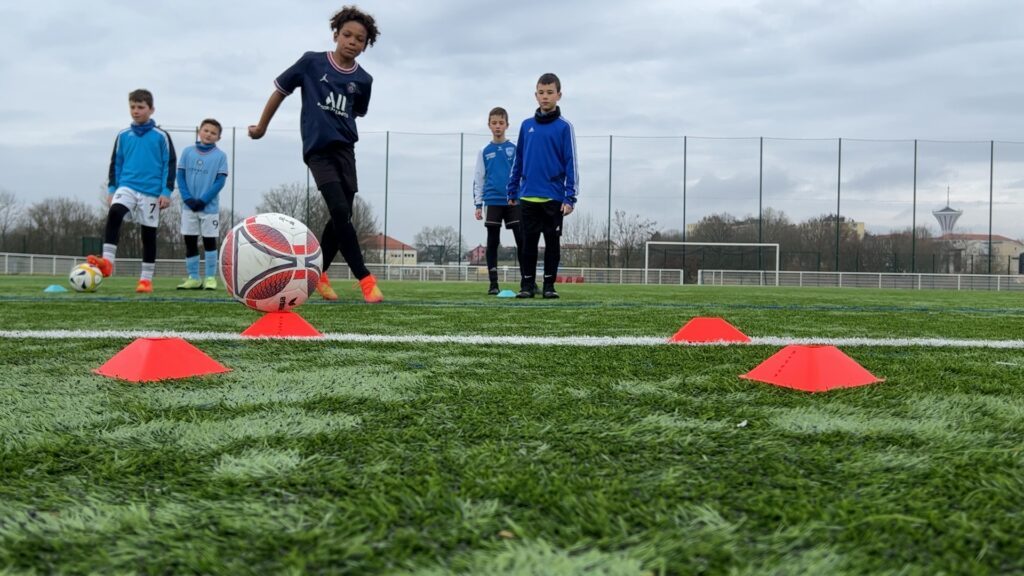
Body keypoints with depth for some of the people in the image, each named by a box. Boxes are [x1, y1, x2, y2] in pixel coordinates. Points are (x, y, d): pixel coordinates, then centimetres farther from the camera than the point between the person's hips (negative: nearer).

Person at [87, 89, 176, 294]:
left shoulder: (161, 136, 0)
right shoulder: (123, 136, 9)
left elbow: (170, 164, 1)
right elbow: (116, 164, 15)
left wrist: (166, 192, -6)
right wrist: (111, 189, 9)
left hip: (151, 192, -2)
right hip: (127, 187, 2)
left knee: (148, 233, 4)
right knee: (114, 214, -27)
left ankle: (146, 279, 11)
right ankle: (107, 261, -29)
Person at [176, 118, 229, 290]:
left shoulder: (220, 155, -3)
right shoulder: (188, 152, 4)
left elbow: (220, 181, -7)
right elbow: (180, 176, 3)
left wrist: (203, 200, -14)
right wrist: (188, 198, -10)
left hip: (209, 207, -3)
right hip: (189, 206, 3)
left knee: (209, 241, 1)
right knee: (190, 242, 5)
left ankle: (210, 278, 7)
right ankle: (193, 278, 13)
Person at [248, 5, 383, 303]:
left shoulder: (363, 80, 4)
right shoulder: (312, 62, -3)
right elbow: (281, 90, 8)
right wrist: (261, 127, 17)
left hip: (345, 149, 4)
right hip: (318, 149, -4)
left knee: (341, 217, 6)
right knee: (340, 212, -18)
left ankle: (317, 274, 26)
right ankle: (365, 280, -18)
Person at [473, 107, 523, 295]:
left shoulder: (515, 149, 6)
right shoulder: (485, 152, 8)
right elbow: (478, 179, 9)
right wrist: (478, 204, 2)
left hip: (514, 201, 0)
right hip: (492, 202, 1)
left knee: (522, 241, -5)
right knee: (493, 242, 2)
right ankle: (493, 283, 7)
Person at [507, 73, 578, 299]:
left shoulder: (564, 127, -2)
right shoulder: (526, 125, 10)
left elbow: (571, 163, -5)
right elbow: (518, 161, 15)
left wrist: (570, 198, -11)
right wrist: (512, 191, 12)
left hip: (554, 197, -3)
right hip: (528, 197, 3)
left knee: (552, 242, 4)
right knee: (529, 242, 5)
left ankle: (549, 285, 12)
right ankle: (527, 285, 12)